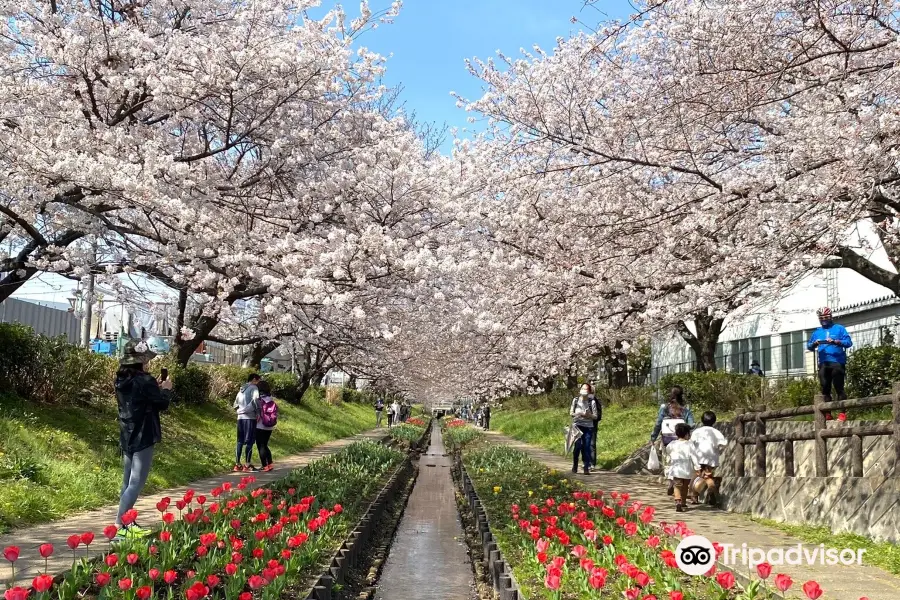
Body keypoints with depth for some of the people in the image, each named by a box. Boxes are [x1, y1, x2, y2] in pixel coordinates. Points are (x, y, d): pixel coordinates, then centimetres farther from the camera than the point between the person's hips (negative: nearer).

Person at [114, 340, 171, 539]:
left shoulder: (121, 381, 7)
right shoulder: (145, 381, -17)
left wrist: (157, 389, 19)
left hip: (127, 437, 8)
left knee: (127, 482, 14)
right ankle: (120, 526, -12)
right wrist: (166, 389, 9)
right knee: (136, 483, -7)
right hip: (143, 438, -8)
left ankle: (127, 523, 18)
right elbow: (162, 404, -8)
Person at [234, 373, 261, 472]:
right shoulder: (253, 388, -3)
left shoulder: (241, 390, 21)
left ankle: (237, 464, 11)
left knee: (240, 442, 10)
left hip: (240, 417, 7)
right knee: (249, 442, -4)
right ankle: (247, 465, -5)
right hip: (250, 417, -7)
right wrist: (258, 412, -13)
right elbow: (255, 399, -21)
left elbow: (235, 405, 21)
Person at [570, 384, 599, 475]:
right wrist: (577, 414, -9)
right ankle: (575, 466, 8)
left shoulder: (592, 402, 1)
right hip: (577, 426, 0)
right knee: (577, 446, -7)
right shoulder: (575, 400, 5)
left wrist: (588, 415, -16)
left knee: (587, 447, -3)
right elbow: (571, 413, 11)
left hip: (588, 427, 0)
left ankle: (587, 468, 4)